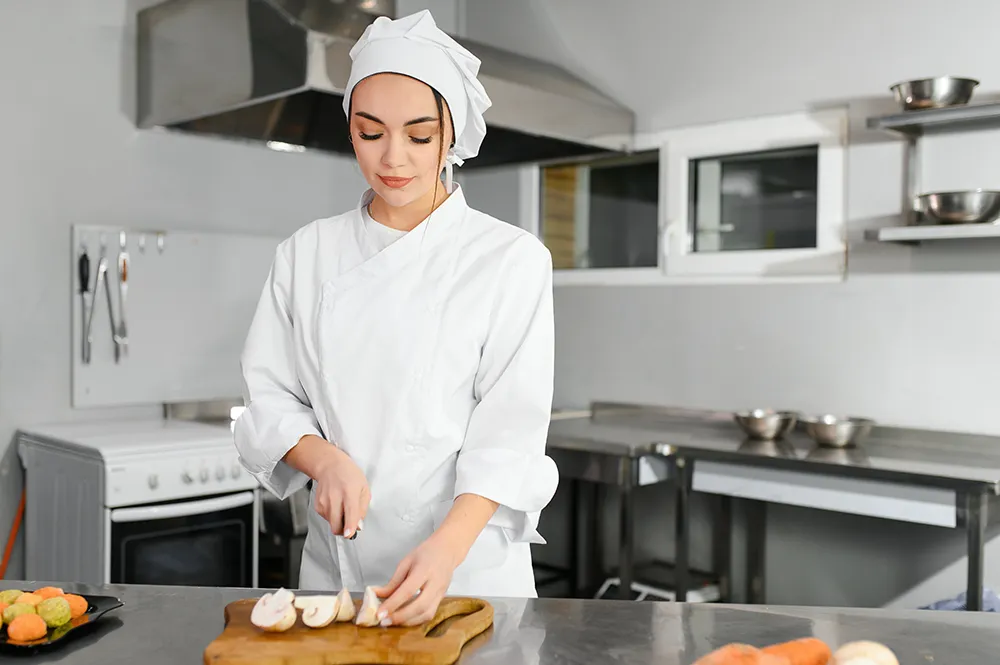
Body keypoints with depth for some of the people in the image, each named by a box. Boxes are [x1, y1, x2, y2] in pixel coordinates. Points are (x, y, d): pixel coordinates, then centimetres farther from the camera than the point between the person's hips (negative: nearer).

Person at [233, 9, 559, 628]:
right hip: (334, 561, 3)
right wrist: (325, 458, -17)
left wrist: (446, 548, -27)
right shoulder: (307, 253, 2)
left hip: (469, 564, -2)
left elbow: (509, 430, -13)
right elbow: (269, 396, 3)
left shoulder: (512, 258, -8)